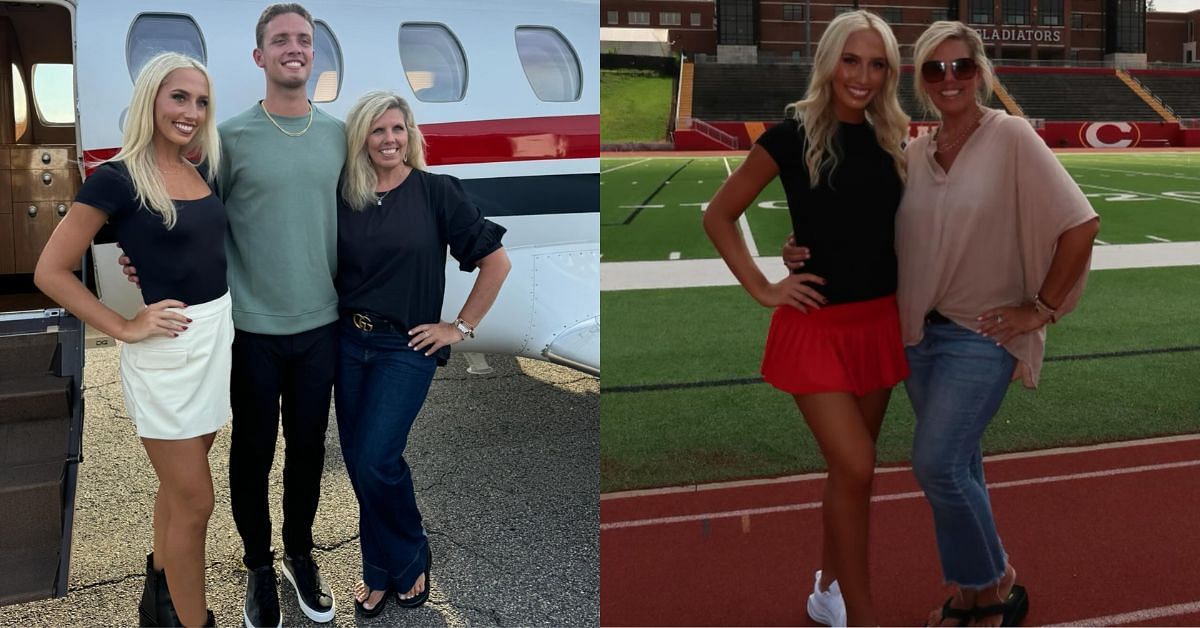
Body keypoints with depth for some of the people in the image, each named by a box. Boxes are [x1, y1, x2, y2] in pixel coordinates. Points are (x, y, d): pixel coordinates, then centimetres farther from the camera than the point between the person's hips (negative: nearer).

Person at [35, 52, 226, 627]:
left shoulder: (201, 171, 5)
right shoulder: (117, 179, -14)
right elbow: (50, 272, -12)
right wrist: (125, 329, -14)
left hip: (218, 336, 7)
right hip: (166, 349, -7)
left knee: (178, 481, 22)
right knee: (194, 503, 2)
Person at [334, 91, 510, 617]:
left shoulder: (436, 191, -7)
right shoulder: (344, 198, 4)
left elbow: (496, 261, -6)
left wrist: (462, 327, -5)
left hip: (407, 344, -4)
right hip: (349, 342, 4)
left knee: (375, 459, -12)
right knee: (357, 460, 8)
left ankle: (407, 561, 14)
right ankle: (382, 571, 27)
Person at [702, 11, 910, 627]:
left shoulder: (888, 138, 5)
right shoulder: (792, 136, -9)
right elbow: (718, 216, -2)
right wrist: (763, 289, -7)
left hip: (879, 321, 5)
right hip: (817, 326, -5)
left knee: (851, 466, 14)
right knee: (856, 468, -9)